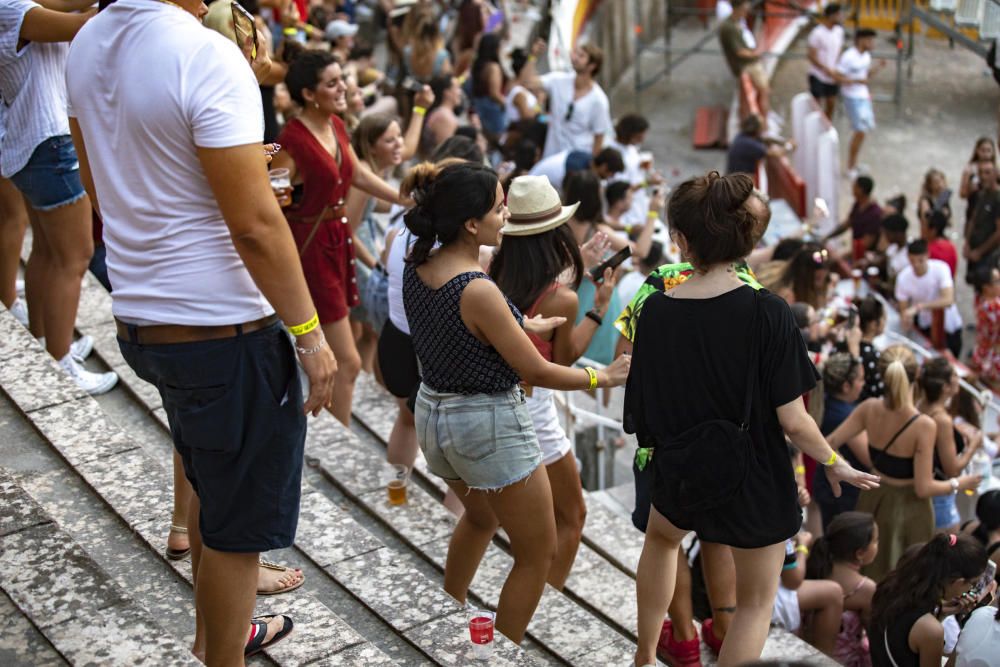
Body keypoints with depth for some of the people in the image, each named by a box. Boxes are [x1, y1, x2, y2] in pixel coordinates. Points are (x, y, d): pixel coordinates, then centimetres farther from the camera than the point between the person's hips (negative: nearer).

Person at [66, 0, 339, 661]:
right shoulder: (208, 57, -22)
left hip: (140, 321, 9)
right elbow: (255, 224, -23)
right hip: (224, 333, -9)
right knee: (239, 519, 8)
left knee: (211, 487, 28)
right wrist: (309, 333, -14)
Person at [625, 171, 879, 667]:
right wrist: (836, 464, -2)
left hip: (680, 472, 3)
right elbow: (793, 422, -20)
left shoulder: (655, 309, -14)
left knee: (661, 537, 36)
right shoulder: (766, 313, -23)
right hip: (755, 479, -3)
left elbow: (642, 409, -5)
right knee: (755, 600, 18)